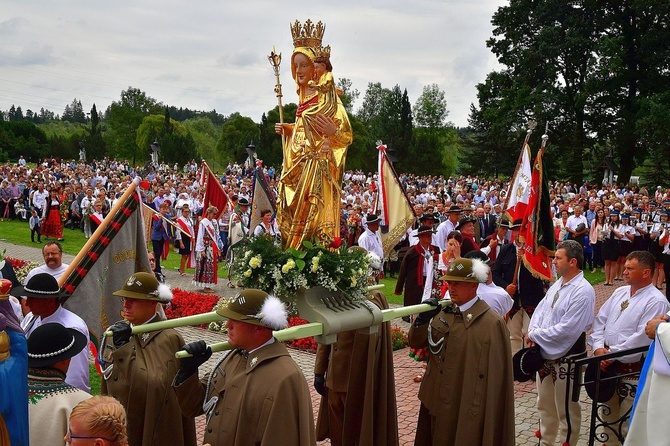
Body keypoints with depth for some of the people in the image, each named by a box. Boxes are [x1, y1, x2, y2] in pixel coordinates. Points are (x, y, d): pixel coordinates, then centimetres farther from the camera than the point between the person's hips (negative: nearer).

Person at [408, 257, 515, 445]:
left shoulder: (492, 323, -14)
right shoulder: (444, 313, 6)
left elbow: (495, 375, -15)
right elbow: (416, 343, 8)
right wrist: (423, 320, -13)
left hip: (466, 410, -6)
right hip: (436, 402, 6)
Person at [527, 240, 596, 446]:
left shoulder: (583, 291, -21)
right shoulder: (557, 284, 8)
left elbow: (567, 329, -26)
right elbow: (540, 310, 10)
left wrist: (536, 335, -17)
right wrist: (533, 333, -9)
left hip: (566, 359, -9)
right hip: (545, 354, 9)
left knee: (566, 411, 6)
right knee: (545, 404, 22)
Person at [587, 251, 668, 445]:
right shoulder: (620, 292, 10)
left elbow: (642, 338, -22)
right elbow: (600, 320, 8)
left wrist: (612, 354, -19)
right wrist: (598, 347, -7)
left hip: (633, 370, -8)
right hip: (608, 364, 8)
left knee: (628, 422, 1)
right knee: (608, 414, 21)